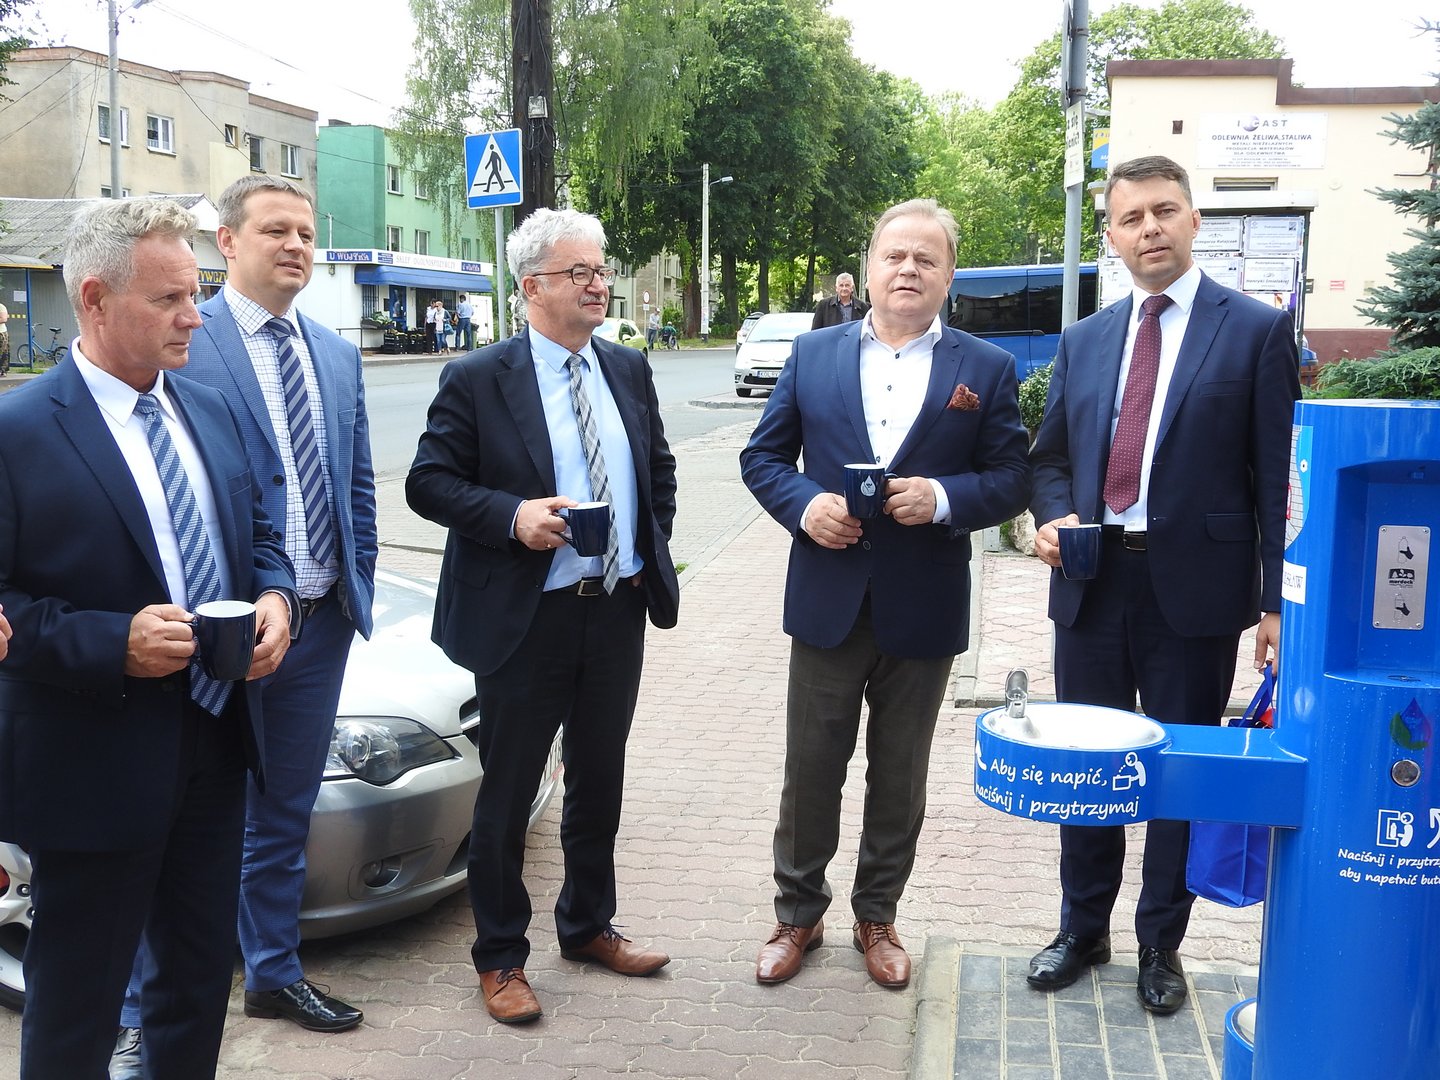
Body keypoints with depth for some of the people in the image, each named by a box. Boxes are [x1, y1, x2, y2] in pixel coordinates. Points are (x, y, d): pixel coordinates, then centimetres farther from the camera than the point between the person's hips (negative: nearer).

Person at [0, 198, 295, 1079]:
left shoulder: (211, 412, 7)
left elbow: (258, 534, 16)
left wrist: (275, 597, -5)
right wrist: (112, 642, -25)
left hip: (216, 746, 7)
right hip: (94, 767, -6)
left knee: (203, 973, 21)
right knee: (77, 1007, 10)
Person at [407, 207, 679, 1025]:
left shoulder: (630, 371, 7)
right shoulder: (478, 381, -9)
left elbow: (659, 467, 18)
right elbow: (429, 482, -9)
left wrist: (654, 546, 7)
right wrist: (511, 515, -22)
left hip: (618, 611, 5)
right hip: (526, 619, -5)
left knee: (599, 782, 18)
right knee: (508, 794, 7)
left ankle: (589, 926, 37)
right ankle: (501, 957, 23)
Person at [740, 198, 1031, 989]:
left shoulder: (986, 368, 1)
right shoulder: (813, 354, 5)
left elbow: (1011, 479, -1)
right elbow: (763, 456, 6)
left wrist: (943, 498, -19)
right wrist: (803, 505, -13)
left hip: (924, 608, 0)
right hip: (828, 600, 1)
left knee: (899, 775, 13)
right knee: (810, 768, 9)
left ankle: (877, 915, 31)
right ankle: (798, 913, 27)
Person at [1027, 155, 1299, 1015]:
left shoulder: (1257, 330, -2)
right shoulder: (1085, 340, 11)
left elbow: (1279, 474, -5)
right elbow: (1051, 458, 18)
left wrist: (1279, 600, -9)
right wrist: (1055, 518, -4)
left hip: (1195, 589, -4)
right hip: (1093, 586, 4)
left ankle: (1161, 945, 27)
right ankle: (1083, 929, 32)